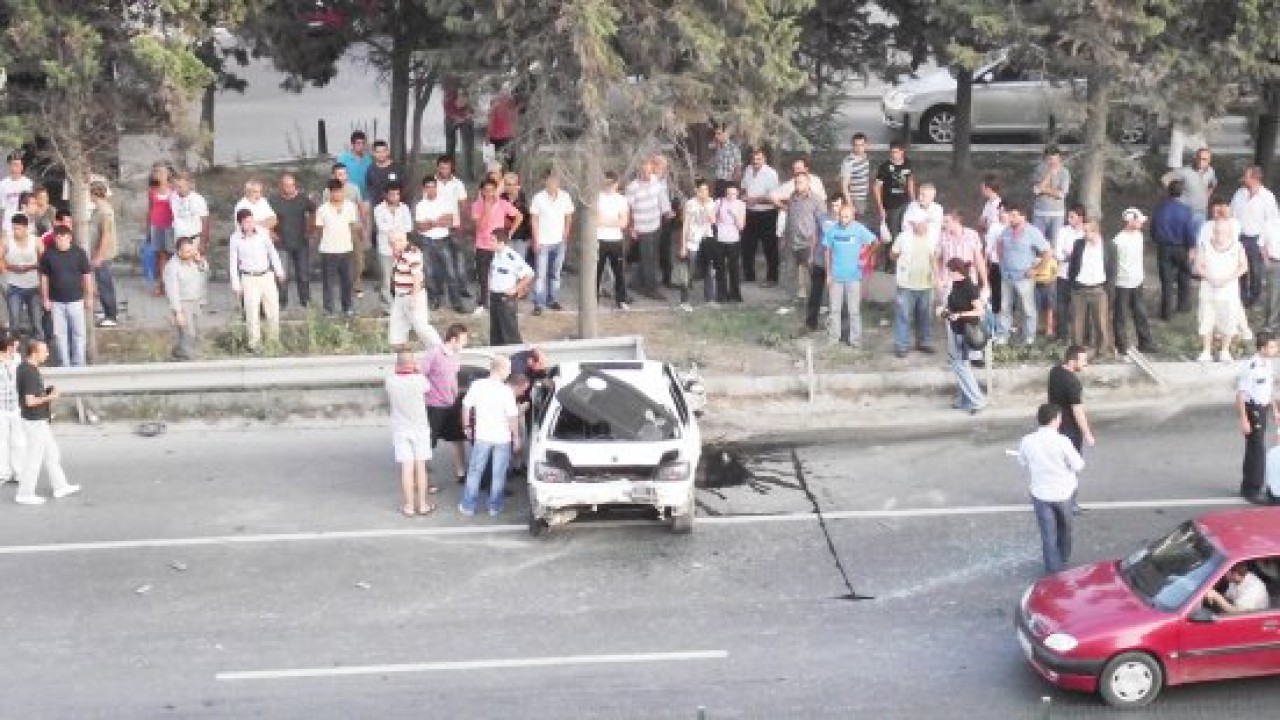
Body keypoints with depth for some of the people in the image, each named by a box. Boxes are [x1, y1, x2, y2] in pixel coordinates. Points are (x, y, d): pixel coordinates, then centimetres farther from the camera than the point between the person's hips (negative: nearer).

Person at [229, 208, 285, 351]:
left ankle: (274, 340, 24)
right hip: (249, 278, -2)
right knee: (252, 312, -2)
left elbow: (272, 252, 9)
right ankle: (254, 343, 9)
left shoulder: (262, 232, -4)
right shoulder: (235, 238, -8)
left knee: (273, 310, 7)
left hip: (267, 275, 2)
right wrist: (235, 284, 0)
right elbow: (233, 262, 0)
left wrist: (279, 271, 13)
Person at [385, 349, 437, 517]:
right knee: (420, 467, 8)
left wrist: (397, 368, 5)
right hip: (420, 428, -1)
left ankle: (409, 506, 7)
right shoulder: (419, 379, -18)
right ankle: (423, 505, 13)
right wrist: (417, 370, 12)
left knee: (406, 468, 4)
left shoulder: (390, 381, -14)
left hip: (400, 430, 1)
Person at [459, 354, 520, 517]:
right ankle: (494, 506, 18)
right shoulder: (506, 391, -16)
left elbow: (466, 407, -1)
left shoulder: (477, 385, -8)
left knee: (474, 472, 13)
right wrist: (516, 437, -3)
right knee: (498, 474, 11)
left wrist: (467, 427, 13)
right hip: (502, 438, -2)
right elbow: (513, 416, -16)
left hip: (482, 436, 2)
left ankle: (468, 506, 16)